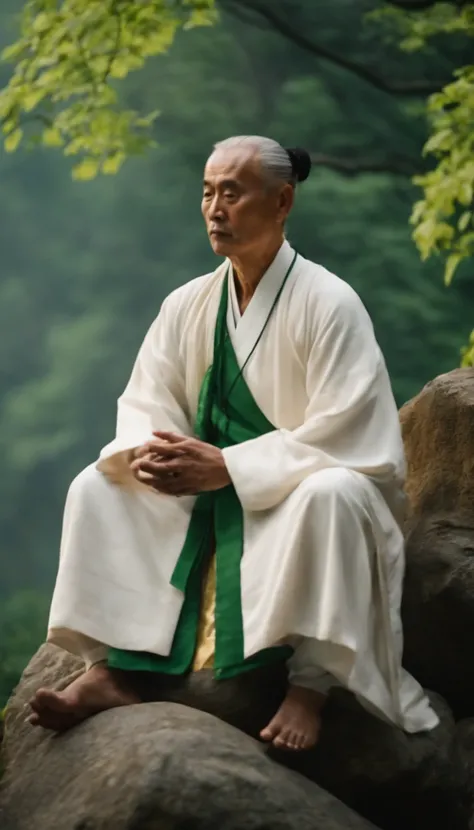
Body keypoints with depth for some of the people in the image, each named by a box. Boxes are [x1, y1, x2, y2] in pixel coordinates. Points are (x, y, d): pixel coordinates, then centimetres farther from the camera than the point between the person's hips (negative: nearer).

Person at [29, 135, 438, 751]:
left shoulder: (328, 304, -14)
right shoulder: (187, 306, 3)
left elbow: (339, 438, -21)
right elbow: (143, 408, 2)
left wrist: (227, 466, -26)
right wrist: (145, 452, -23)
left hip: (302, 498, -6)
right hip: (207, 499, 6)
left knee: (328, 493, -38)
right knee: (97, 487, -10)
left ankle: (311, 685, -32)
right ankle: (107, 671, -20)